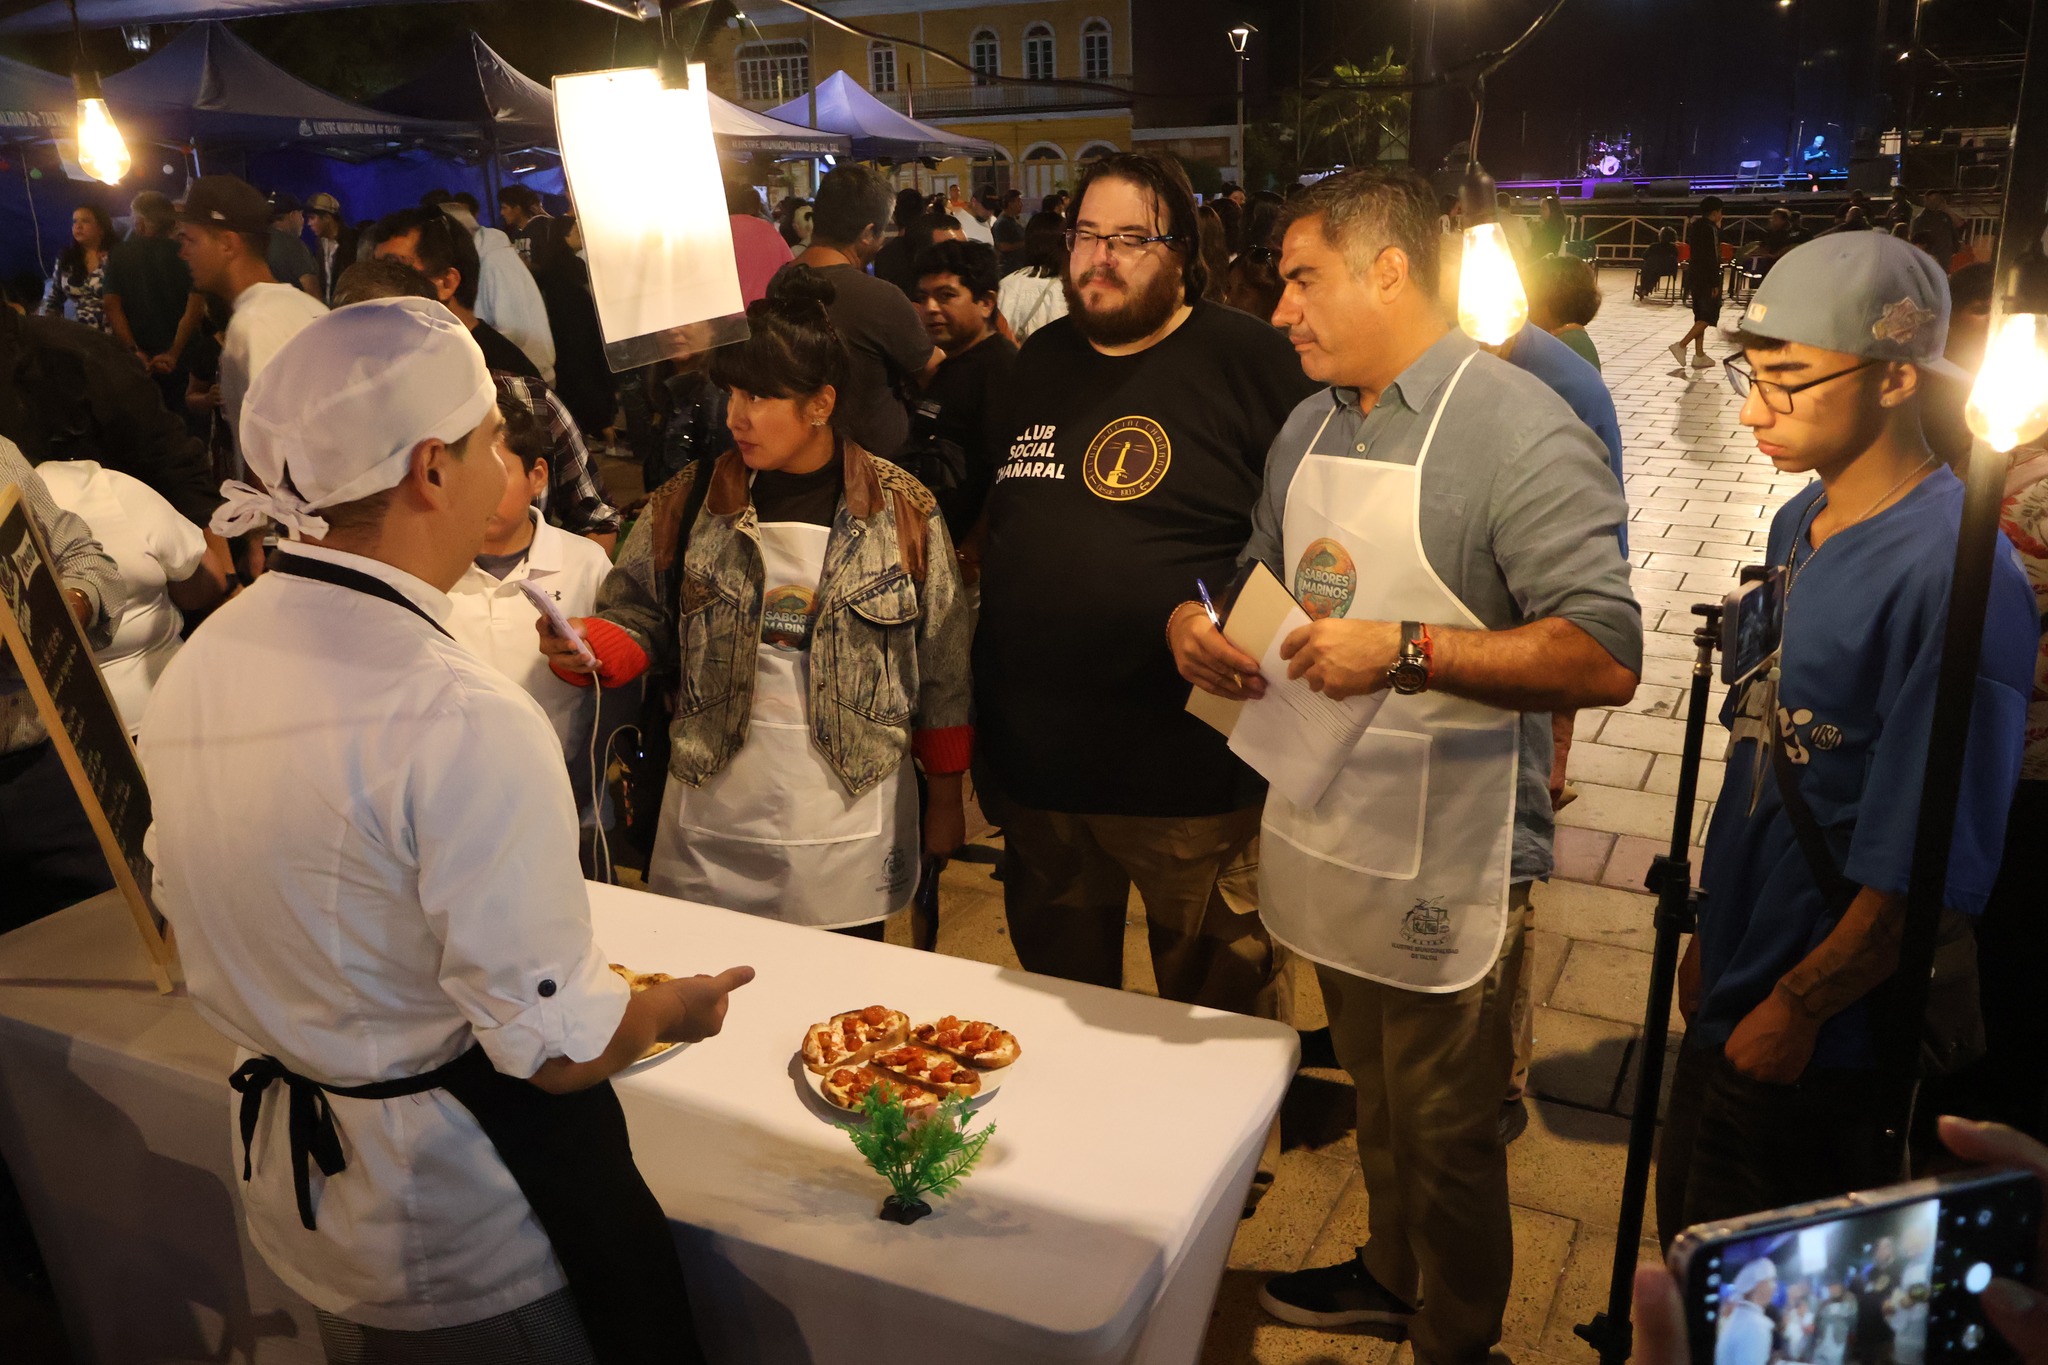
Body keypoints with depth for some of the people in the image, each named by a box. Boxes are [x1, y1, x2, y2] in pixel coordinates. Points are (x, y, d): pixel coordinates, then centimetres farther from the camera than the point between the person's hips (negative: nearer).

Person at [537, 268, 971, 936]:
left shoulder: (903, 510, -4)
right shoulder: (687, 504, 0)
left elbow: (941, 668, 1)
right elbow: (638, 619, 5)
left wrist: (946, 800, 5)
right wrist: (587, 646, -18)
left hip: (850, 836, -1)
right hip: (712, 830, 1)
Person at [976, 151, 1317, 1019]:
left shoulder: (1246, 360, -7)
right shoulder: (1040, 362, 12)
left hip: (1189, 767, -5)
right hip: (1035, 754, 6)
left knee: (1218, 1017, 10)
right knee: (1057, 1006, 23)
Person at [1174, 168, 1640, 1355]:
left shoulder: (1521, 431, -17)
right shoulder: (1311, 424, 8)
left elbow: (1605, 658, -22)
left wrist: (1408, 649, -27)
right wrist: (1198, 620, -2)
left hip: (1449, 867, -7)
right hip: (1329, 838, 7)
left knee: (1447, 1130, 11)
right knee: (1374, 1097, 25)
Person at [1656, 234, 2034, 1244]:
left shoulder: (1953, 574, -24)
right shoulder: (1802, 523, 2)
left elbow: (1933, 869, -23)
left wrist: (1797, 1008, -13)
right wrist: (1712, 934, 14)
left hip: (1820, 1040, -7)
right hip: (1736, 996, 8)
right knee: (1689, 1235, 24)